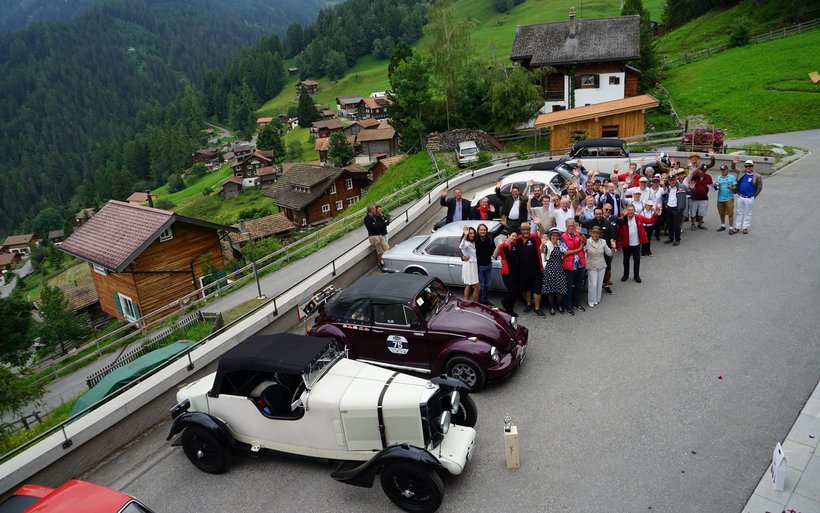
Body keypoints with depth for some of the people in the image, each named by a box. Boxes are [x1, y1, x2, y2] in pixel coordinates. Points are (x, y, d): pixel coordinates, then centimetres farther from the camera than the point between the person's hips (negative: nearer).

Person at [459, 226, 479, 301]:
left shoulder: (474, 243, 13)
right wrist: (465, 235, -54)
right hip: (469, 266, -10)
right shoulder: (467, 243, -18)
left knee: (469, 286, 16)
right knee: (477, 287, -9)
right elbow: (461, 247, -42)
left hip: (473, 266, 10)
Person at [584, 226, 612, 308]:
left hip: (601, 266, 3)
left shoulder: (603, 242, 0)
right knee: (593, 284, -5)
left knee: (600, 283, 11)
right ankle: (591, 301, 12)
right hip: (591, 266, -3)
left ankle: (597, 299, 28)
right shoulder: (587, 242, -10)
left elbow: (609, 253, 4)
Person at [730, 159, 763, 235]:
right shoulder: (742, 173, 0)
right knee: (738, 212, 10)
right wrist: (733, 163, -8)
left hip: (749, 198, -3)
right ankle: (736, 227, 18)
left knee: (747, 213, 10)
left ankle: (745, 227, 20)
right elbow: (734, 168, 13)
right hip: (740, 197, 3)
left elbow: (759, 187, -1)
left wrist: (754, 196, 0)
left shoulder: (757, 176, -9)